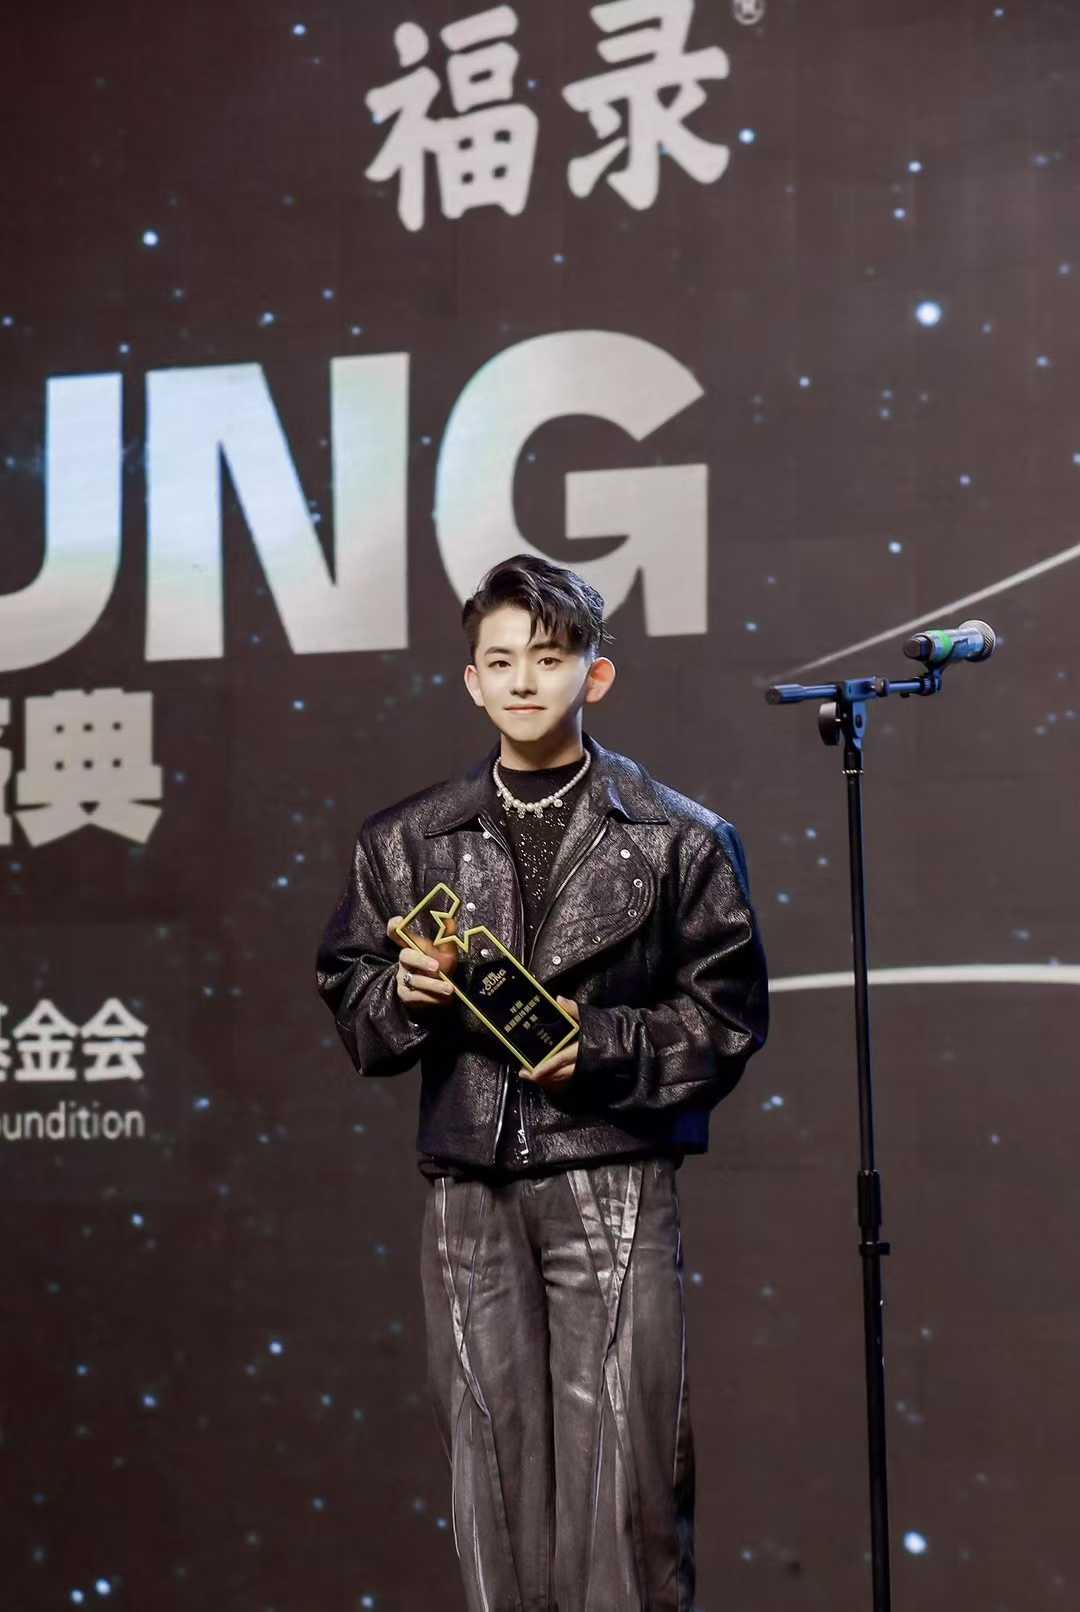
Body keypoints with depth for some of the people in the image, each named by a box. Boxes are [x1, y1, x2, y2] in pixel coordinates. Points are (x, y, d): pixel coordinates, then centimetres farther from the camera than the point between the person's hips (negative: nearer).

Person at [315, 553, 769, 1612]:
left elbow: (727, 1015, 1)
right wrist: (405, 995, -7)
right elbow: (349, 999, 14)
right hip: (469, 1191, 3)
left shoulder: (678, 838, 3)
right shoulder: (410, 841, 11)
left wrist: (601, 1047, -13)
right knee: (491, 1465, 5)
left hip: (614, 1185, -2)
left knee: (624, 1465, -5)